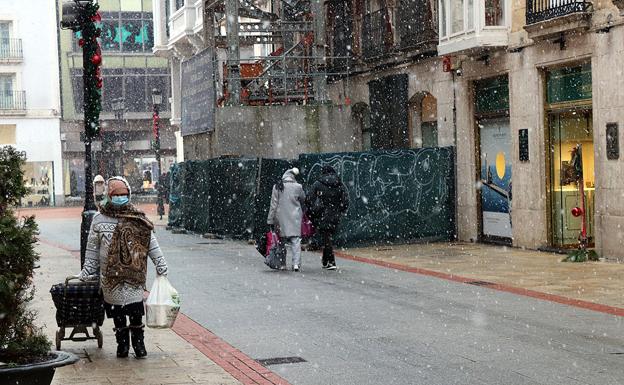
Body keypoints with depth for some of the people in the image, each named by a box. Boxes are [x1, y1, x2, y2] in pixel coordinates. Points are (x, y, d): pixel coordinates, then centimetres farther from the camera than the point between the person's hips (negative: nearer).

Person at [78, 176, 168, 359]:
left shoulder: (138, 219, 6)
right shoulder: (99, 219, 6)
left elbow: (151, 243, 9)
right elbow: (92, 248, 10)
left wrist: (160, 262, 3)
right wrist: (88, 269, 8)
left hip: (134, 274, -1)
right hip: (110, 274, 1)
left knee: (135, 310, -3)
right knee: (116, 309, 7)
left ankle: (138, 341, 11)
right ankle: (122, 342, 19)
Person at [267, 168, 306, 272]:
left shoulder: (277, 187, -3)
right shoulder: (298, 187, -5)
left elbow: (273, 204, -1)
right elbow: (303, 200, 10)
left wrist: (270, 219, 3)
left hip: (281, 217, 1)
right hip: (295, 218, -1)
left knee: (282, 240, 10)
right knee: (295, 240, 0)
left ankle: (282, 264, 13)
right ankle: (296, 263, -11)